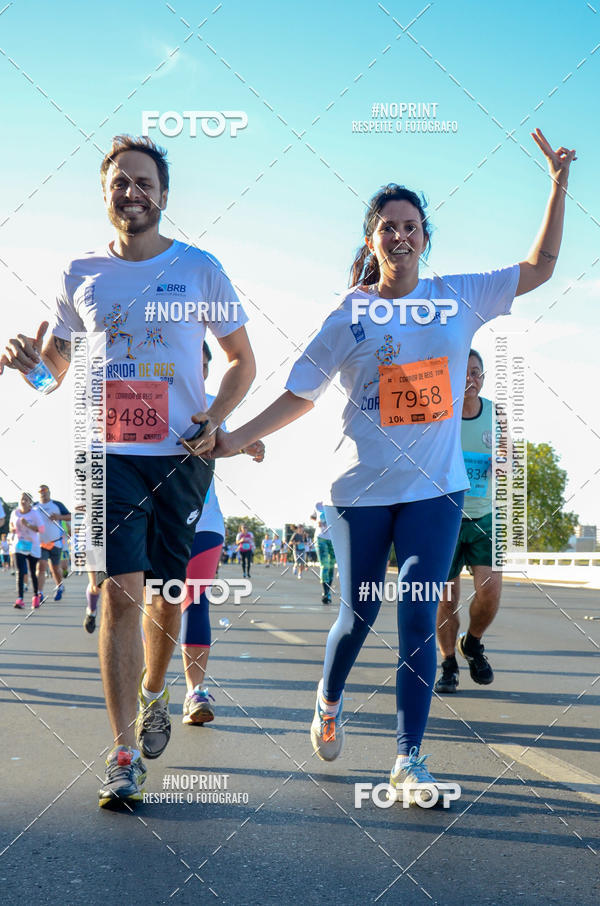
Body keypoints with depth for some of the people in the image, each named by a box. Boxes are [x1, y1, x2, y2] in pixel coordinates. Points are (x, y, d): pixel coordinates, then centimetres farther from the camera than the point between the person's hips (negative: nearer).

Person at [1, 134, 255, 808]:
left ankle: (153, 694, 39)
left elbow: (243, 360, 10)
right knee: (120, 593, -9)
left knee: (166, 593, 9)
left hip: (181, 456, 0)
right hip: (110, 454, 0)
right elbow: (56, 369, 15)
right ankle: (124, 755, -2)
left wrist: (214, 420, -7)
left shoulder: (199, 269, 3)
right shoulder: (81, 274, 7)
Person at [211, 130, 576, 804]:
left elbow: (540, 266, 10)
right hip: (361, 489, 0)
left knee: (418, 622, -5)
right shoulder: (348, 317, 1)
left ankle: (409, 760, 4)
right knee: (359, 613, 10)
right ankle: (328, 702, 40)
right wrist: (236, 439, -5)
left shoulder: (459, 297, 5)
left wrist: (558, 185, 4)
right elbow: (299, 396, 4)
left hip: (435, 488, 1)